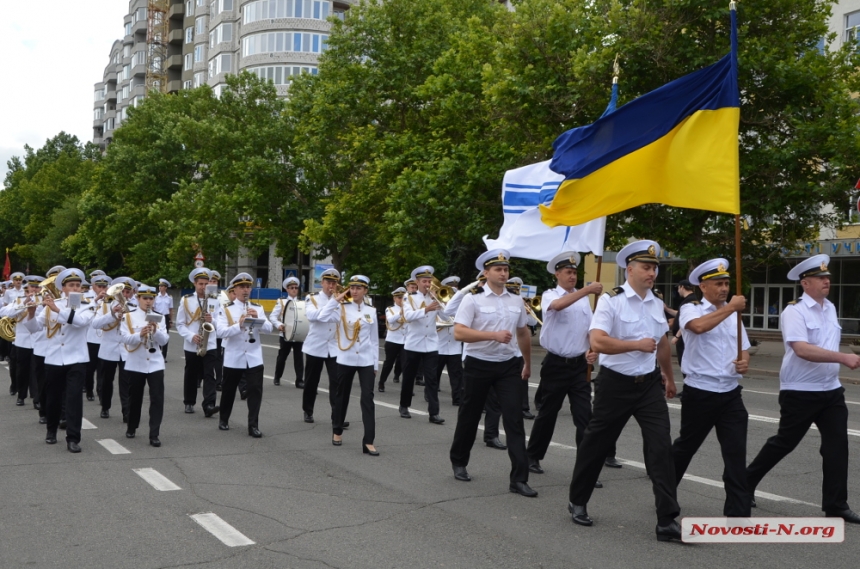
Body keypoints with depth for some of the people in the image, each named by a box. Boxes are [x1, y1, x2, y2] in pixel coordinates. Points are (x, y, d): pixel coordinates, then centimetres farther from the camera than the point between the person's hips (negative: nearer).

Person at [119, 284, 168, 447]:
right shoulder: (129, 317, -1)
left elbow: (164, 340, -4)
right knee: (135, 398, 13)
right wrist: (140, 334, -30)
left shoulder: (159, 317, 5)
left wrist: (155, 331, -22)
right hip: (135, 364, -1)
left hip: (155, 364, 1)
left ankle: (154, 435, -7)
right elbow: (126, 339, -12)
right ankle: (131, 428, 33)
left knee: (157, 399, -8)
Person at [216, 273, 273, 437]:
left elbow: (269, 328, -2)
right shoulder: (227, 309, -2)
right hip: (233, 358, -1)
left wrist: (257, 318, -20)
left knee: (255, 390, -5)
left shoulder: (258, 308, 7)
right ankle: (224, 420, 32)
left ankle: (253, 425, 0)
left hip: (254, 358, 1)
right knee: (228, 390, 12)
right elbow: (220, 332, -15)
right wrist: (239, 325, -29)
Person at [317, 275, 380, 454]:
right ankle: (337, 431, 33)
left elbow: (374, 340, 8)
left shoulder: (371, 311, 5)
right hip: (345, 360, -1)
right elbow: (322, 318, -21)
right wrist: (335, 300, -15)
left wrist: (376, 364, 7)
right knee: (342, 396, 12)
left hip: (366, 361, 1)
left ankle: (368, 441, -6)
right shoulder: (342, 308, -2)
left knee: (368, 398, -6)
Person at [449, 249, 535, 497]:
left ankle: (519, 478, -3)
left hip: (508, 365, 3)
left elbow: (523, 333, 19)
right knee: (470, 416, 12)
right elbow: (459, 332, -18)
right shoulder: (473, 299, -9)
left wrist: (527, 363, 24)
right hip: (478, 365, -3)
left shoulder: (516, 301, 6)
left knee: (514, 418, -6)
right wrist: (493, 335, -26)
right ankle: (459, 462, 35)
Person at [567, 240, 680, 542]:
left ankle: (667, 520, -1)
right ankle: (577, 502, 30)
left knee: (661, 446, -5)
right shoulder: (611, 300, -12)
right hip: (615, 383, -5)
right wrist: (637, 344, -21)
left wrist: (669, 377, 32)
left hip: (649, 383, 5)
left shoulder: (657, 304, 8)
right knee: (597, 444, 9)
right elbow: (597, 341, -25)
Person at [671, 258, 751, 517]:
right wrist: (730, 307, -26)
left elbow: (744, 350, 16)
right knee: (686, 447, 13)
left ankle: (738, 512, 5)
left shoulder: (733, 314, 12)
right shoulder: (690, 309, -7)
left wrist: (744, 363, -6)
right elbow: (698, 326, -31)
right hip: (699, 394, -4)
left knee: (736, 454, -1)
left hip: (730, 394, 4)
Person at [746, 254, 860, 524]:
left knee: (837, 446, 1)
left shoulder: (830, 308, 10)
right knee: (784, 443, 6)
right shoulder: (794, 311, -15)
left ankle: (836, 506, 9)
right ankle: (746, 482, 24)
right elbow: (802, 349, -28)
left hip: (831, 390, 7)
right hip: (800, 392, -7)